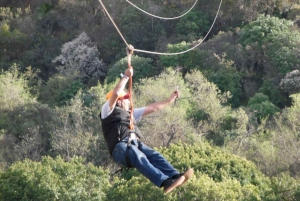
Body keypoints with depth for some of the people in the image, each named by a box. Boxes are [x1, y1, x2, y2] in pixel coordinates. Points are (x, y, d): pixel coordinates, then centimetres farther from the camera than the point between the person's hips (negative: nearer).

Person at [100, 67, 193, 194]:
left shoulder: (130, 113, 35)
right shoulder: (108, 111, 12)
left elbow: (153, 108, 37)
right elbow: (116, 93, -7)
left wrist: (170, 100, 36)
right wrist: (126, 76, -2)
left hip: (135, 144, 7)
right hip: (120, 147, -7)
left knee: (154, 156, -23)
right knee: (139, 158, -36)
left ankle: (175, 177, -46)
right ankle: (165, 182, -57)